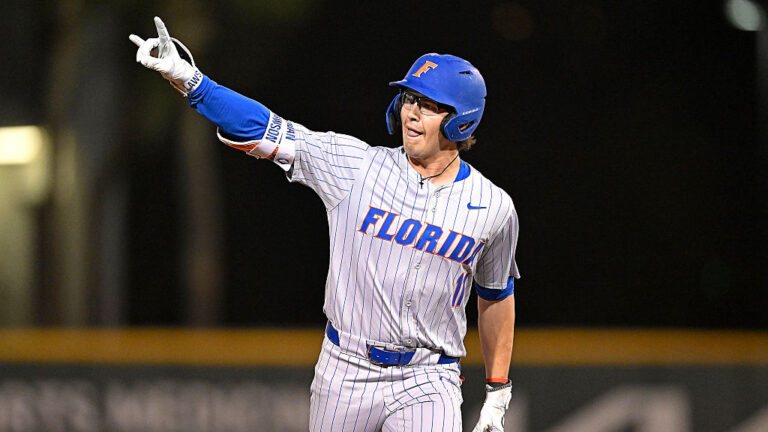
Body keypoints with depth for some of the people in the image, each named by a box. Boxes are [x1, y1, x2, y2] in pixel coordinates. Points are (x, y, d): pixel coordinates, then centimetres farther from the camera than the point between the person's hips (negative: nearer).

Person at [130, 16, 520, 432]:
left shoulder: (494, 207, -2)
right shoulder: (357, 165, -4)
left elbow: (496, 297, 12)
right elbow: (262, 130, -9)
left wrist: (498, 395, 14)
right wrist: (183, 76, -21)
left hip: (427, 384, -1)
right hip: (346, 370, 1)